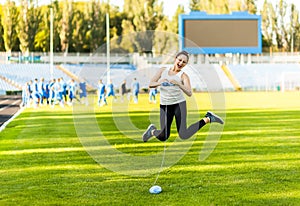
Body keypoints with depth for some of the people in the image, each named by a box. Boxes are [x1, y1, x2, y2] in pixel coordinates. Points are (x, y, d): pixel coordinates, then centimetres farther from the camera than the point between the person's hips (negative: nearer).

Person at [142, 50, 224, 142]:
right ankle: (152, 130, 34)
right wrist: (160, 83, -24)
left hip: (179, 104, -2)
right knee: (163, 137, -3)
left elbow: (189, 93, -21)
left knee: (184, 136, -12)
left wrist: (178, 84, -36)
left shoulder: (183, 76, -7)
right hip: (165, 105, 2)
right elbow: (151, 84, -3)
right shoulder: (163, 70, 3)